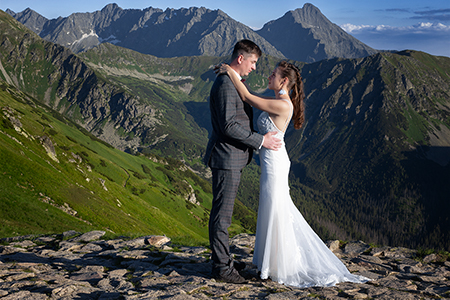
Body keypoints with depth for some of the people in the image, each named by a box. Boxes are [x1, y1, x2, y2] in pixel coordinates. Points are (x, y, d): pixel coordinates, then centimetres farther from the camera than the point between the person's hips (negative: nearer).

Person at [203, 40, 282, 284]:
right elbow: (228, 126, -24)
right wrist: (261, 140, -19)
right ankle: (221, 268, 8)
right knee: (222, 214, -2)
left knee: (223, 211, 18)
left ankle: (223, 259, 30)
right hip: (226, 158, -11)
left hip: (234, 158, 11)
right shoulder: (225, 85, -19)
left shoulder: (234, 81, 15)